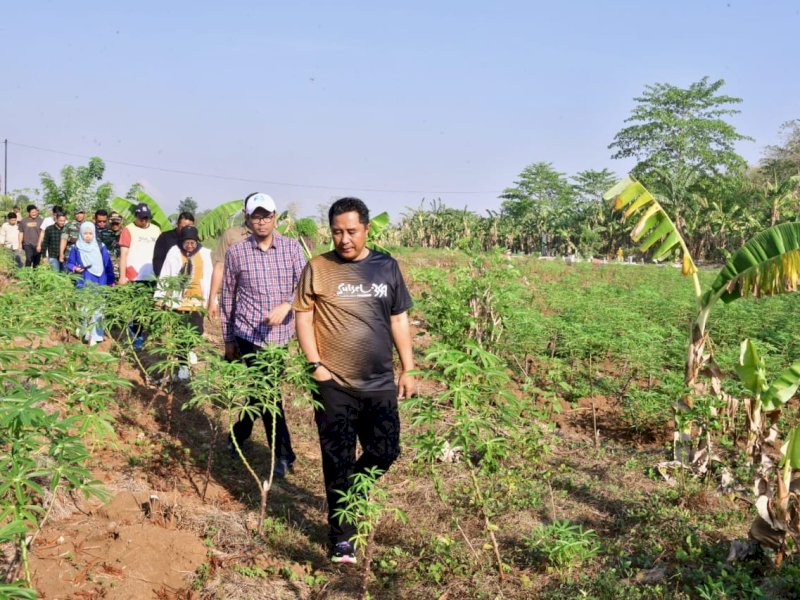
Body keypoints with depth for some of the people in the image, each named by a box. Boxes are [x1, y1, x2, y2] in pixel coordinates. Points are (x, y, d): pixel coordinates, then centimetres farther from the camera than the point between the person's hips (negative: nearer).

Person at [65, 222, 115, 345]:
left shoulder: (101, 247, 3)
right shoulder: (76, 248, 2)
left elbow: (108, 265, 7)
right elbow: (69, 263, 8)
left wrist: (111, 282, 8)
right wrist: (75, 268, -14)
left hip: (99, 283, 0)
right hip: (83, 284, 0)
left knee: (97, 308, -1)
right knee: (85, 308, 0)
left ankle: (95, 335, 4)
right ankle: (86, 334, 8)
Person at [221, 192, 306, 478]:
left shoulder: (292, 247, 0)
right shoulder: (236, 252, -2)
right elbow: (227, 297, 6)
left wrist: (286, 306, -25)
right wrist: (228, 340, 10)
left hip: (282, 334, 2)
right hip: (249, 334, -2)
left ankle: (239, 434, 40)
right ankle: (283, 454, 10)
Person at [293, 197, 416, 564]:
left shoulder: (386, 267, 5)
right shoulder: (318, 268, -3)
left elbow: (399, 319, 10)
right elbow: (303, 316, -1)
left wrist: (408, 369, 8)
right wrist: (315, 365, -10)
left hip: (380, 384, 3)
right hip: (335, 385, -3)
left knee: (385, 452, 10)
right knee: (338, 461, 3)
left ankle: (350, 493, 39)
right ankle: (341, 537, 17)